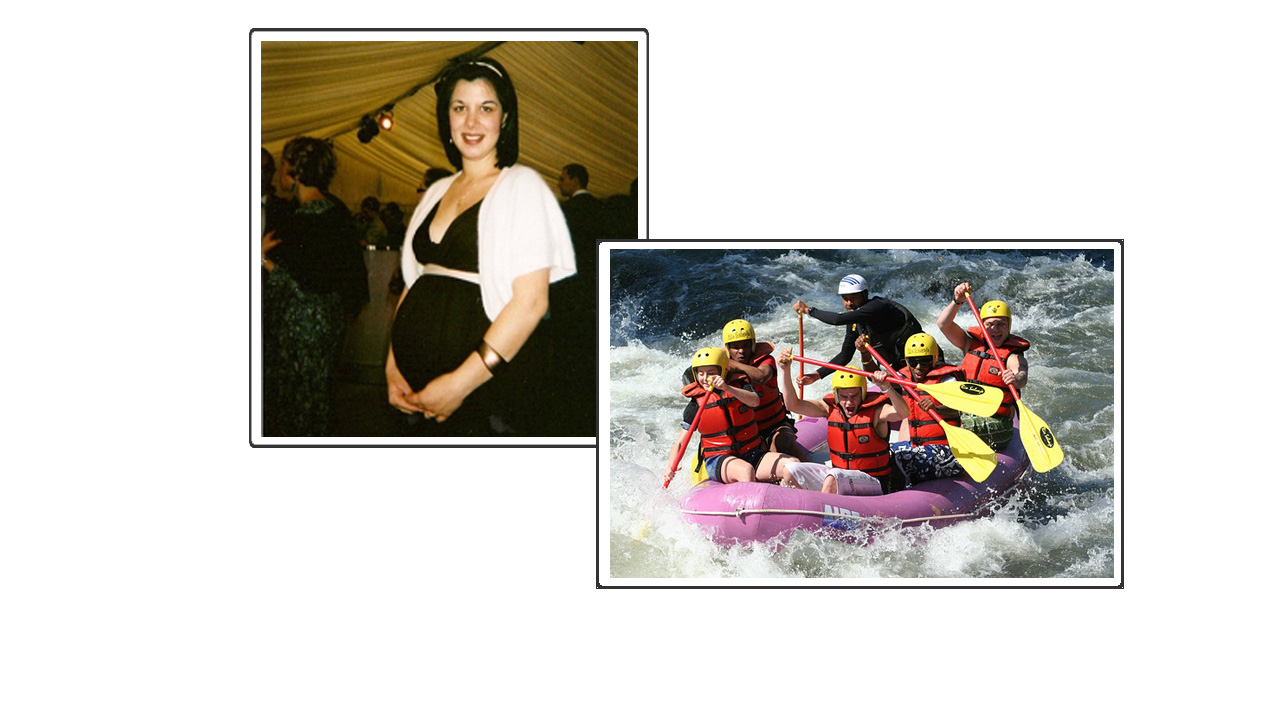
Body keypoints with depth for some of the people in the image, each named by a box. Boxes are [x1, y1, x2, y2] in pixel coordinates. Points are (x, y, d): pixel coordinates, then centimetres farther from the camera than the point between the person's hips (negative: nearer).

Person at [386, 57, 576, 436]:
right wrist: (393, 366, 1)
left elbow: (530, 301, -15)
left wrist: (462, 381, -18)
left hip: (490, 389, -6)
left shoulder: (522, 186, -6)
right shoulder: (437, 192, 14)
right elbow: (414, 283, 15)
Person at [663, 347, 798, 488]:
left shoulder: (739, 386, 4)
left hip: (752, 455, 3)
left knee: (792, 464, -19)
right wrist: (670, 468, -19)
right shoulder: (696, 404, 1)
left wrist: (727, 388, -34)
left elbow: (755, 401, -20)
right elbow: (680, 442, -1)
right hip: (719, 460, -3)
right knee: (746, 470, -37)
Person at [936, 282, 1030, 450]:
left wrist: (1016, 379, -48)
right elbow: (943, 324, 3)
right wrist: (957, 301, -11)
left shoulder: (1013, 356, -3)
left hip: (994, 424, -4)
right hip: (962, 417, 5)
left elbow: (1022, 377, -24)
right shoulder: (972, 344, 13)